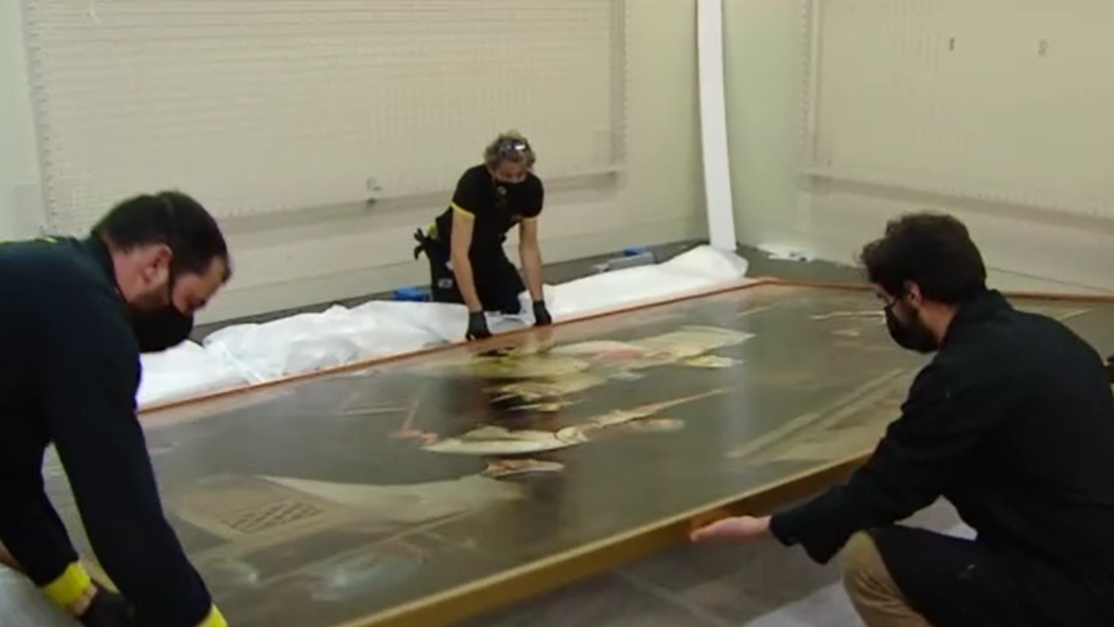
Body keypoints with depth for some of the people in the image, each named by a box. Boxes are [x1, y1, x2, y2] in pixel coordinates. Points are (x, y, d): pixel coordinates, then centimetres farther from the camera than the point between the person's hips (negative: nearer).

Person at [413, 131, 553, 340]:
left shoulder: (532, 188, -24)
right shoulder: (472, 183, -38)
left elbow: (529, 247, -14)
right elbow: (459, 253, -41)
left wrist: (538, 303, -21)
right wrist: (476, 312, -47)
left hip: (489, 249, 4)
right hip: (447, 249, -4)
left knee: (516, 309, -7)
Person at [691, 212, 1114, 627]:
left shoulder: (963, 375, -19)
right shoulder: (1041, 336, 7)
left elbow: (882, 488, -11)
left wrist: (768, 527, 2)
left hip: (1066, 593, -9)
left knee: (867, 559, -7)